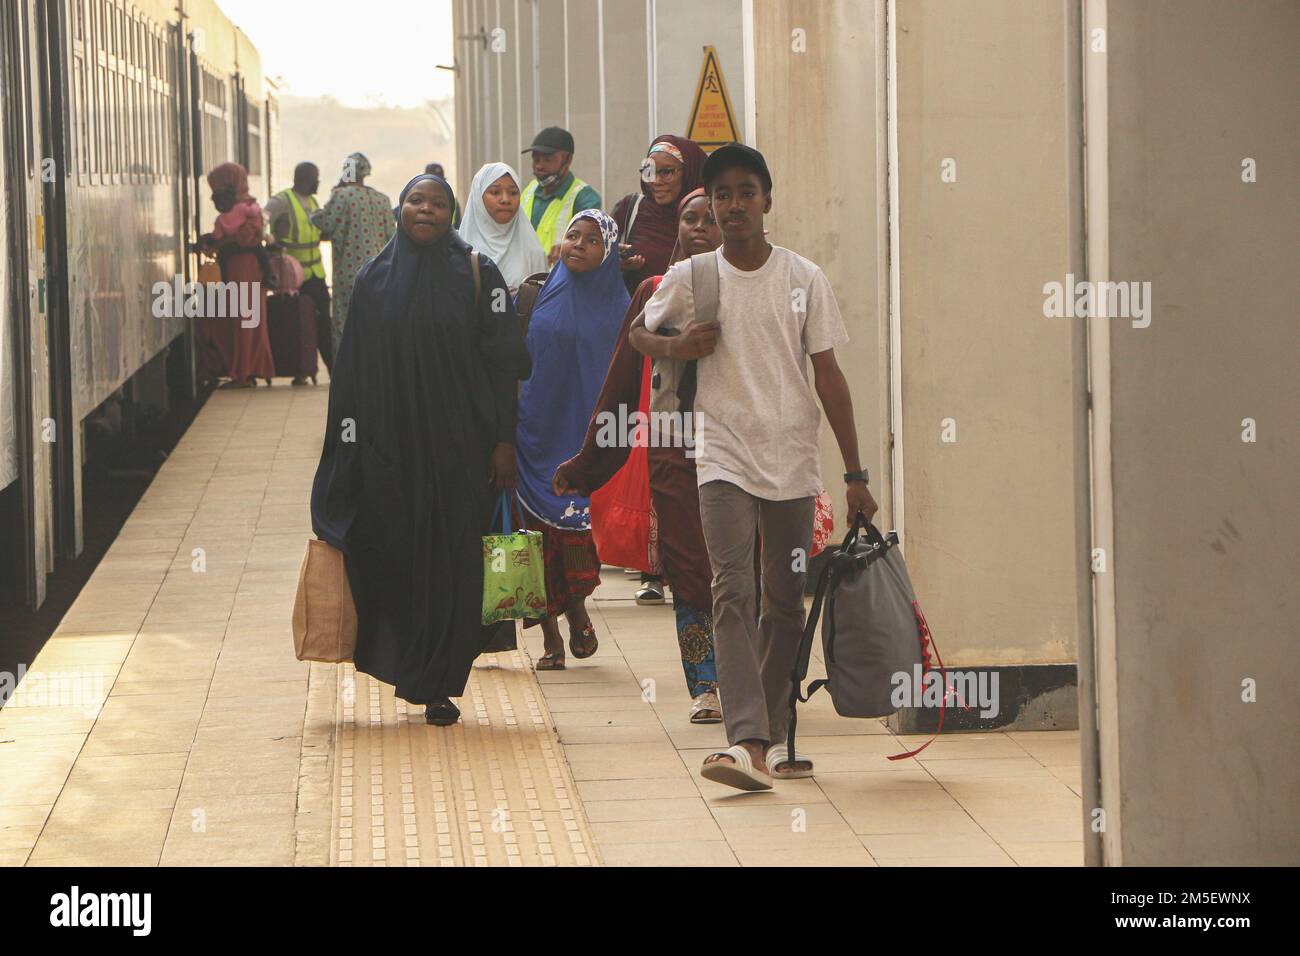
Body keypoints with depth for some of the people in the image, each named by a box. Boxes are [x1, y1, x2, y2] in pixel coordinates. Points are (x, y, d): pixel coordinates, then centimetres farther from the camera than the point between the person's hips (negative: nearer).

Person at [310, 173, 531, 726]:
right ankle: (416, 671, 18)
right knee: (394, 554, 1)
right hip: (389, 446, 2)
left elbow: (503, 363, -1)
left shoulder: (478, 275, 0)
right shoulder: (373, 279, 6)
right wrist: (351, 442, 0)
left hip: (458, 443, -2)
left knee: (450, 558, -1)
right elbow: (353, 369, 6)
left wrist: (503, 440, -6)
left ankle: (440, 685, 6)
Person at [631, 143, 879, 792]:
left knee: (786, 603, 7)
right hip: (725, 460, -1)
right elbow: (639, 334, 19)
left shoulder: (803, 279, 2)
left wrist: (855, 475, 2)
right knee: (733, 593, -15)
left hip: (793, 464, 2)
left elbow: (828, 376, 4)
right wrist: (676, 346, -5)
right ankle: (746, 740, -25)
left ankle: (774, 736, 19)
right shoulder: (689, 279, 2)